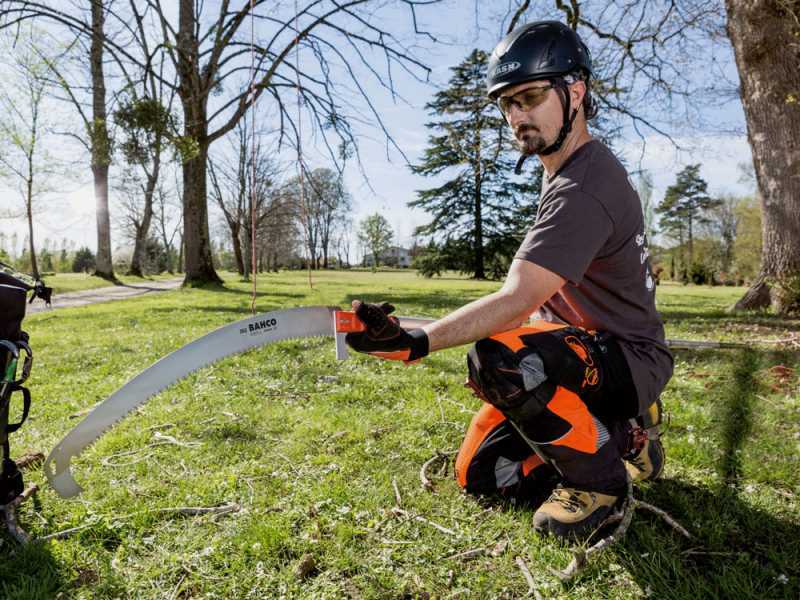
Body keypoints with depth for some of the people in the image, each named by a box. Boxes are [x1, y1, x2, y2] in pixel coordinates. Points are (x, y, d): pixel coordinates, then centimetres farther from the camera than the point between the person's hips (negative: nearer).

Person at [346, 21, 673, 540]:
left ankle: (601, 479, -13)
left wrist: (418, 342, -46)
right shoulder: (566, 170, 9)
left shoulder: (585, 189, -24)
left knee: (500, 359, -39)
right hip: (579, 347, 9)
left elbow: (517, 300, -36)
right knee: (481, 475, 4)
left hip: (630, 358, -9)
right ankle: (624, 433, 16)